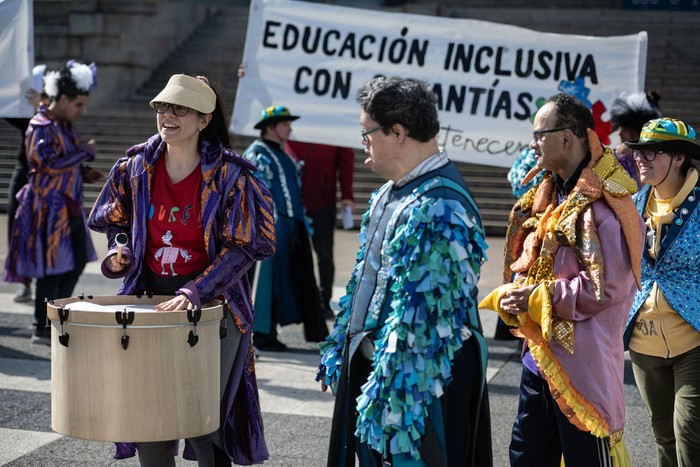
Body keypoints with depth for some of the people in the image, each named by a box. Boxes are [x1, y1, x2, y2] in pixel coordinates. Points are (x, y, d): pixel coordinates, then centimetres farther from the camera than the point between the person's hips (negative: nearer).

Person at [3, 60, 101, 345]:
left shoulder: (65, 126, 14)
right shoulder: (41, 128, -14)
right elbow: (51, 163, -25)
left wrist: (84, 172, 6)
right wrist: (85, 152, -15)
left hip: (69, 207, 9)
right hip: (49, 207, -9)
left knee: (77, 262, 12)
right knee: (52, 267, -5)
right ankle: (42, 329, 5)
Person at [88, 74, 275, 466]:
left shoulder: (230, 175, -10)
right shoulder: (135, 167, 2)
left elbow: (242, 247, -13)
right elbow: (116, 222, 17)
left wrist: (196, 291, -24)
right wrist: (120, 252, -5)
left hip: (213, 305, -3)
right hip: (148, 299, 4)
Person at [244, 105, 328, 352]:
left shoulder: (282, 154, 20)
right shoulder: (257, 154, -8)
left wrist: (303, 220, 21)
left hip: (293, 226, 9)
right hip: (273, 227, -9)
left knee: (303, 278, 11)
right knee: (269, 278, -3)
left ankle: (315, 331, 17)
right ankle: (263, 334, 5)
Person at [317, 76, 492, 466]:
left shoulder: (438, 208, -23)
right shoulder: (395, 191, 9)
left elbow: (422, 314, -26)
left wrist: (391, 395, -24)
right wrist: (341, 351, 23)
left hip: (420, 376, -10)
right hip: (369, 361, 10)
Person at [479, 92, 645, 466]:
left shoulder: (602, 204, -17)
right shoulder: (550, 195, 12)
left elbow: (606, 287, -22)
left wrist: (537, 299, -15)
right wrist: (514, 294, -3)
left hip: (584, 363, -9)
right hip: (539, 356, 9)